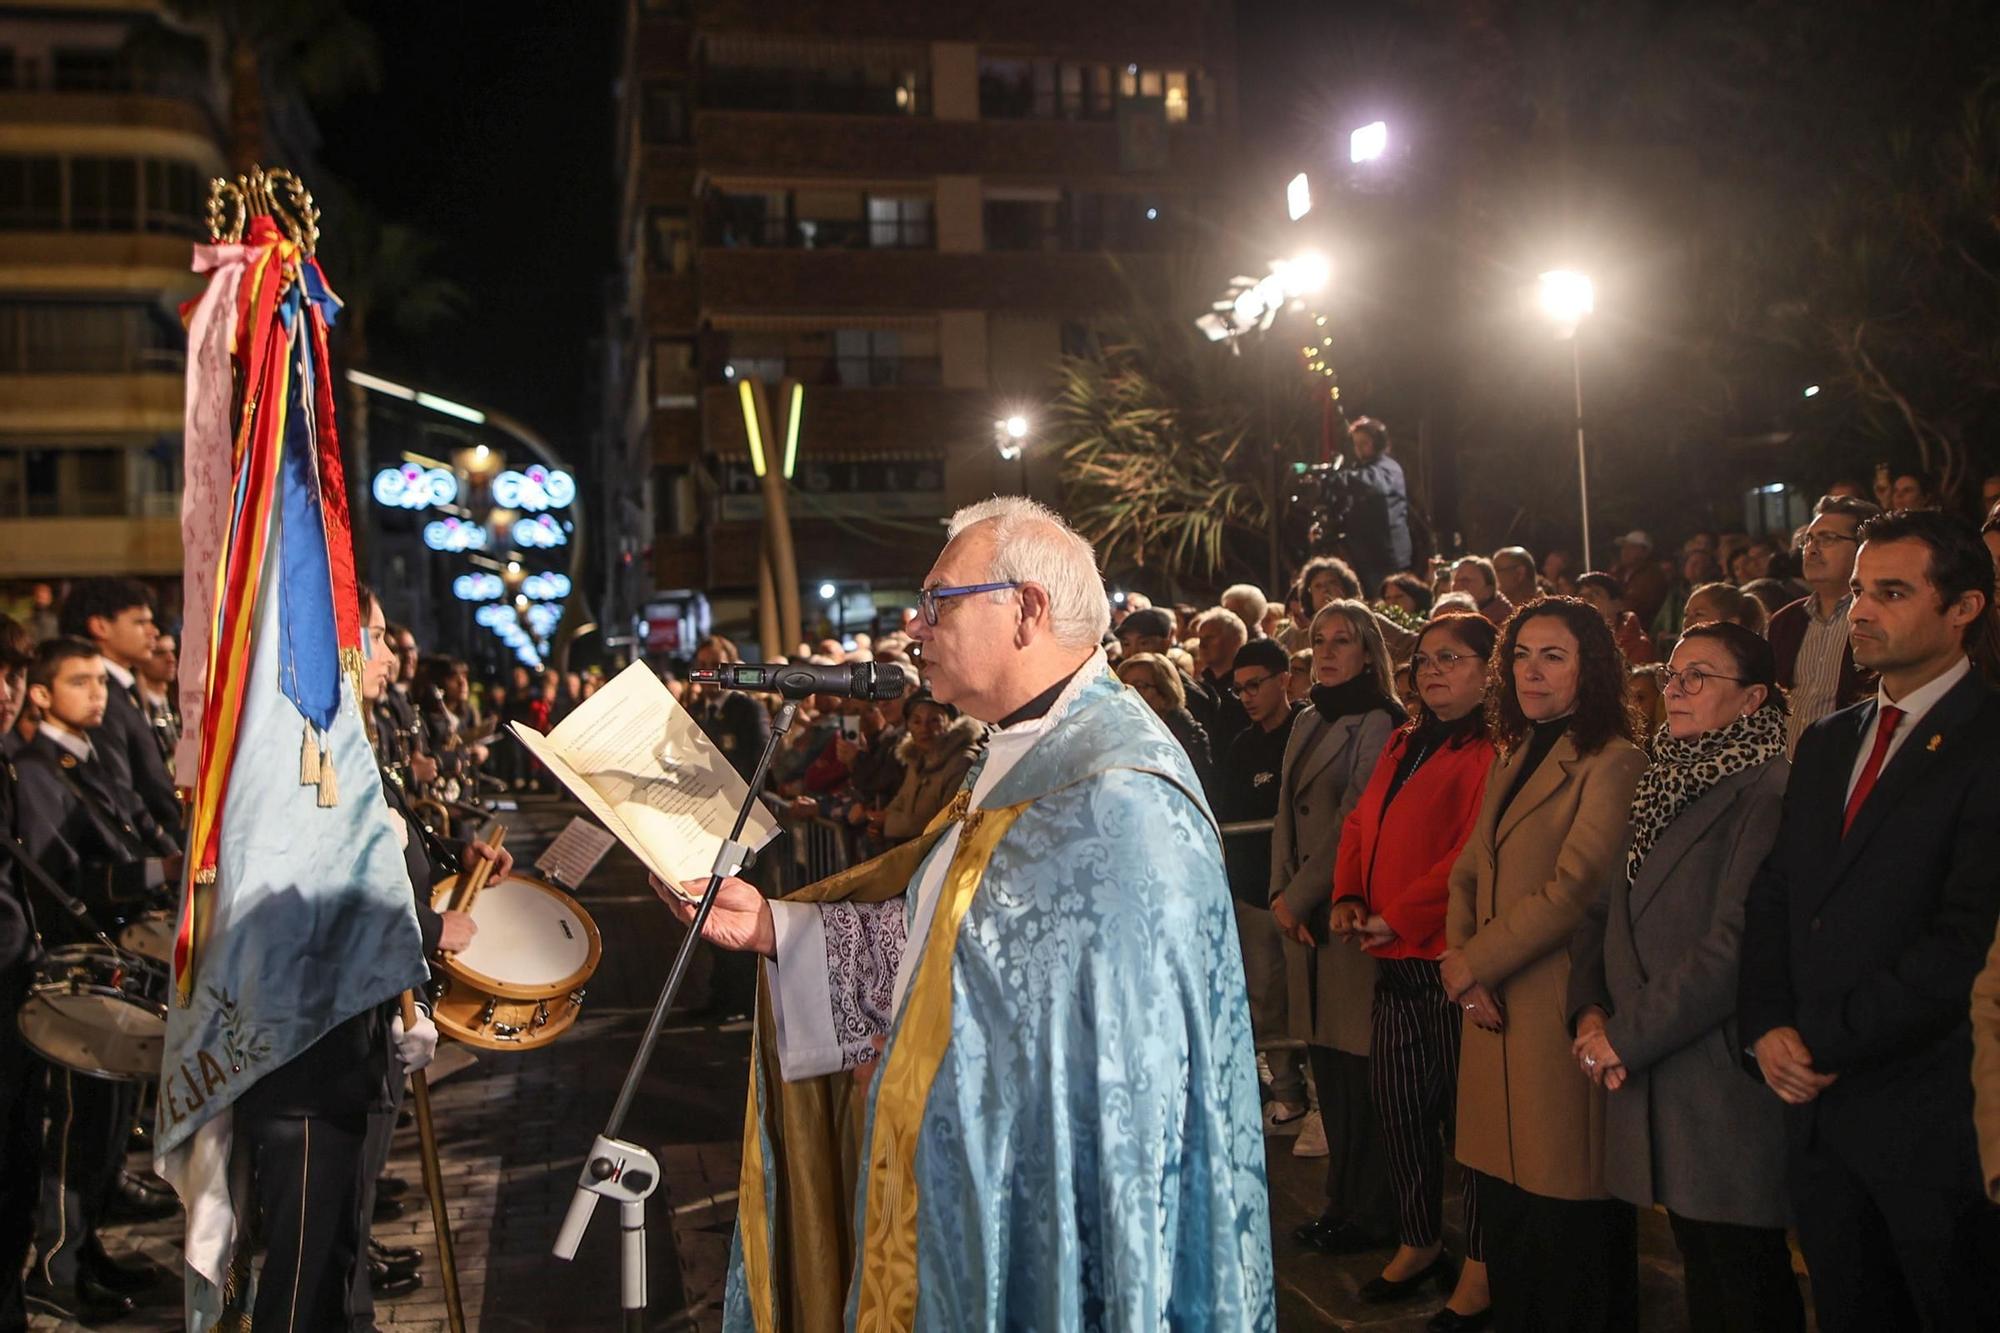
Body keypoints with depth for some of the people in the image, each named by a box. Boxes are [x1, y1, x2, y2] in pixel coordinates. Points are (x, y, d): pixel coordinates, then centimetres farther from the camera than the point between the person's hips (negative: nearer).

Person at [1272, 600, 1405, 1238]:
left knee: (1358, 1060, -2)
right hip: (1305, 912, 8)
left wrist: (1299, 898, -10)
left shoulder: (1378, 723, -10)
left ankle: (1371, 1210, 10)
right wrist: (1281, 893, 3)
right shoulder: (1310, 721, 15)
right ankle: (1344, 1198, 22)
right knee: (1325, 1054, 11)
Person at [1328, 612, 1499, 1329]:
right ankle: (1419, 1243, 32)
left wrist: (1398, 918, -17)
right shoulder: (1404, 745, 16)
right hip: (1397, 963, 8)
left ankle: (1480, 1265, 16)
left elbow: (1475, 853, -19)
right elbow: (1360, 826, 17)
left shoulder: (1493, 751, -12)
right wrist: (1349, 899, 1)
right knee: (1397, 1103, 15)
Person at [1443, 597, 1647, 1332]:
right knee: (1505, 1210, 15)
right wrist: (1460, 955, -3)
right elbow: (1467, 872, 15)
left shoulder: (1612, 763, -11)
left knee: (1565, 1210, 1)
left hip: (1563, 1015, -8)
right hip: (1498, 1016, 8)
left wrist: (1472, 961, -11)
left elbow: (1574, 889, -18)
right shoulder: (1512, 761, 17)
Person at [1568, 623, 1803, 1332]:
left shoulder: (1768, 791, -14)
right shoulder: (1664, 784, 14)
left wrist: (1626, 1034, -15)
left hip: (1724, 1083, -7)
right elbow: (1602, 909, 13)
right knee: (1700, 1268, 17)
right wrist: (1590, 1010, -3)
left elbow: (1736, 944, -21)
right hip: (1654, 1082, 7)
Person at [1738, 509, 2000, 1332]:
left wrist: (1827, 1043, -15)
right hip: (1813, 1101, 6)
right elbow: (1771, 898, 11)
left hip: (1933, 1110, -6)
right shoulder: (1826, 744, 14)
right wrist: (1767, 1027, -4)